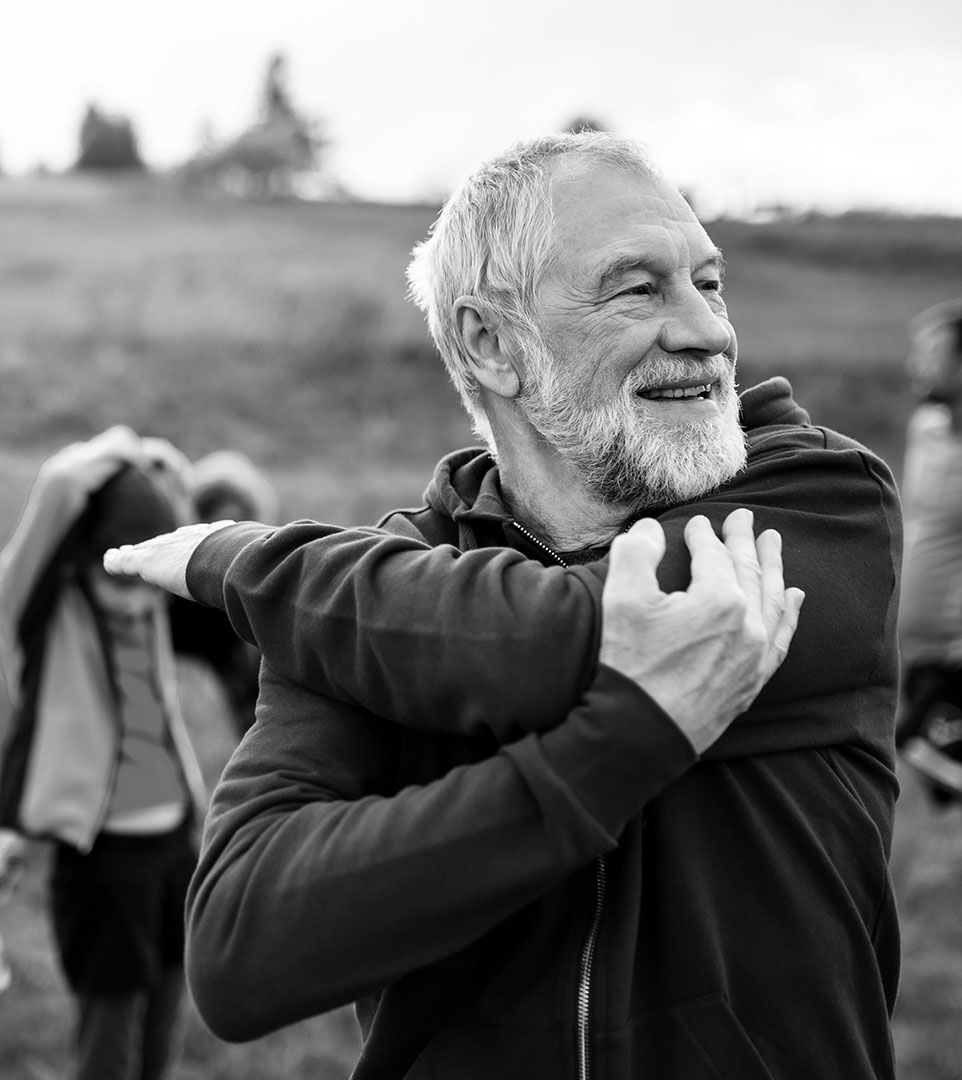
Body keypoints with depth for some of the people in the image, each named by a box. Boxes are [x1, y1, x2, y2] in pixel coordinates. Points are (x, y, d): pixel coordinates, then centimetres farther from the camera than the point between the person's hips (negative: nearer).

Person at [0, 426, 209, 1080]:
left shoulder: (157, 604, 2)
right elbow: (60, 484, -26)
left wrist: (159, 470, 1)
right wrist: (118, 453, -10)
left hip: (174, 833, 5)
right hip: (100, 848, -5)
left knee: (164, 1019, 14)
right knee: (109, 1022, 0)